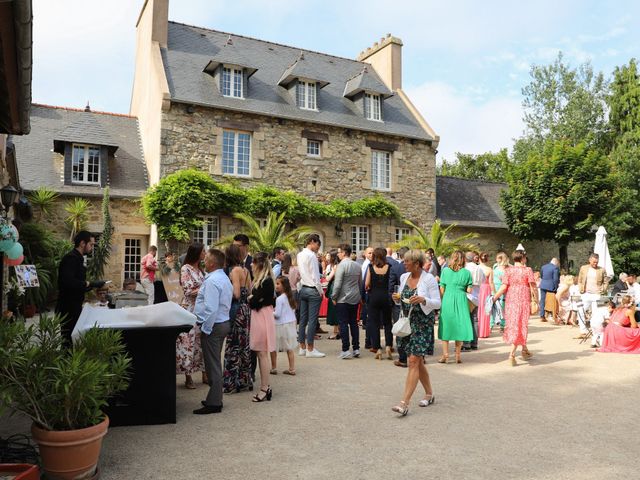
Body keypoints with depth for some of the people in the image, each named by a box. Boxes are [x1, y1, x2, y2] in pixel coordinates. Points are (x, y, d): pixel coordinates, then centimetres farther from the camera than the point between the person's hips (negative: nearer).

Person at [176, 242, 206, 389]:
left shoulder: (200, 269, 14)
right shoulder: (186, 269, -8)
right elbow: (188, 291, -14)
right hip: (190, 309, -7)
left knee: (202, 341, 9)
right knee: (189, 342, -2)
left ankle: (204, 373, 17)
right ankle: (188, 376, 7)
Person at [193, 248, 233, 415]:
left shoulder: (212, 281, -21)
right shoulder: (225, 278, 11)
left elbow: (211, 308, -26)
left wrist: (205, 328, -19)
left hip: (213, 326, -10)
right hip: (224, 322, 10)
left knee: (213, 365, -1)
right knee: (215, 363, 18)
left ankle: (213, 404, 7)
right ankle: (215, 399, 28)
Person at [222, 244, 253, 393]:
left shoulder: (234, 270, -13)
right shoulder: (245, 270, 9)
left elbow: (236, 294, -17)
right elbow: (250, 291, 11)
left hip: (237, 310, -8)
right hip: (246, 309, 8)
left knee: (234, 346, 0)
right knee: (244, 346, 13)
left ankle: (232, 383, 9)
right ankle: (245, 380, 22)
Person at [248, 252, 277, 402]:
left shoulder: (266, 281, -17)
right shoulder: (261, 280, 12)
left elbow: (254, 302, -16)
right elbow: (256, 298, 11)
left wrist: (250, 298, 2)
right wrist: (253, 298, -7)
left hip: (263, 317, -9)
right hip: (259, 316, 9)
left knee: (262, 353, -3)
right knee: (260, 353, 13)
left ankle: (264, 389, 5)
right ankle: (265, 386, 21)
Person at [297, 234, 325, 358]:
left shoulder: (300, 255, 11)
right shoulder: (311, 255, -14)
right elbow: (315, 275, -14)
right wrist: (320, 290, -7)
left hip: (303, 289, 8)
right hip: (313, 290, -8)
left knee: (303, 319, 10)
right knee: (312, 320, -4)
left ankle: (302, 347, 17)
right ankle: (310, 349, 0)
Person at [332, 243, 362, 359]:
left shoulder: (342, 265, -14)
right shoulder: (357, 266, 8)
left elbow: (337, 284, -16)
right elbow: (360, 282, 14)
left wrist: (334, 297, -6)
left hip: (343, 299, -7)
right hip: (355, 299, 7)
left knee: (343, 324, -2)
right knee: (354, 323, 12)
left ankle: (345, 350, -1)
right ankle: (356, 349, 15)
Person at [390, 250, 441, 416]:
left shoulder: (429, 279, -10)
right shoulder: (404, 277, 7)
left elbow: (437, 303, -9)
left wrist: (423, 300, -27)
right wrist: (397, 298, -5)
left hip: (423, 323, -7)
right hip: (408, 321, 7)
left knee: (414, 361, -11)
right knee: (418, 361, 15)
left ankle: (404, 403, -11)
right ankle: (429, 394, 33)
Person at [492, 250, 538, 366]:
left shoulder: (509, 270, 1)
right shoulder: (527, 270, -3)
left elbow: (504, 287, -6)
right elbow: (533, 287, -8)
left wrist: (494, 298, 0)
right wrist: (536, 300, 1)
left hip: (510, 300, 2)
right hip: (523, 300, -2)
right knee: (520, 325, 4)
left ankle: (524, 350, 26)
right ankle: (512, 354, 0)